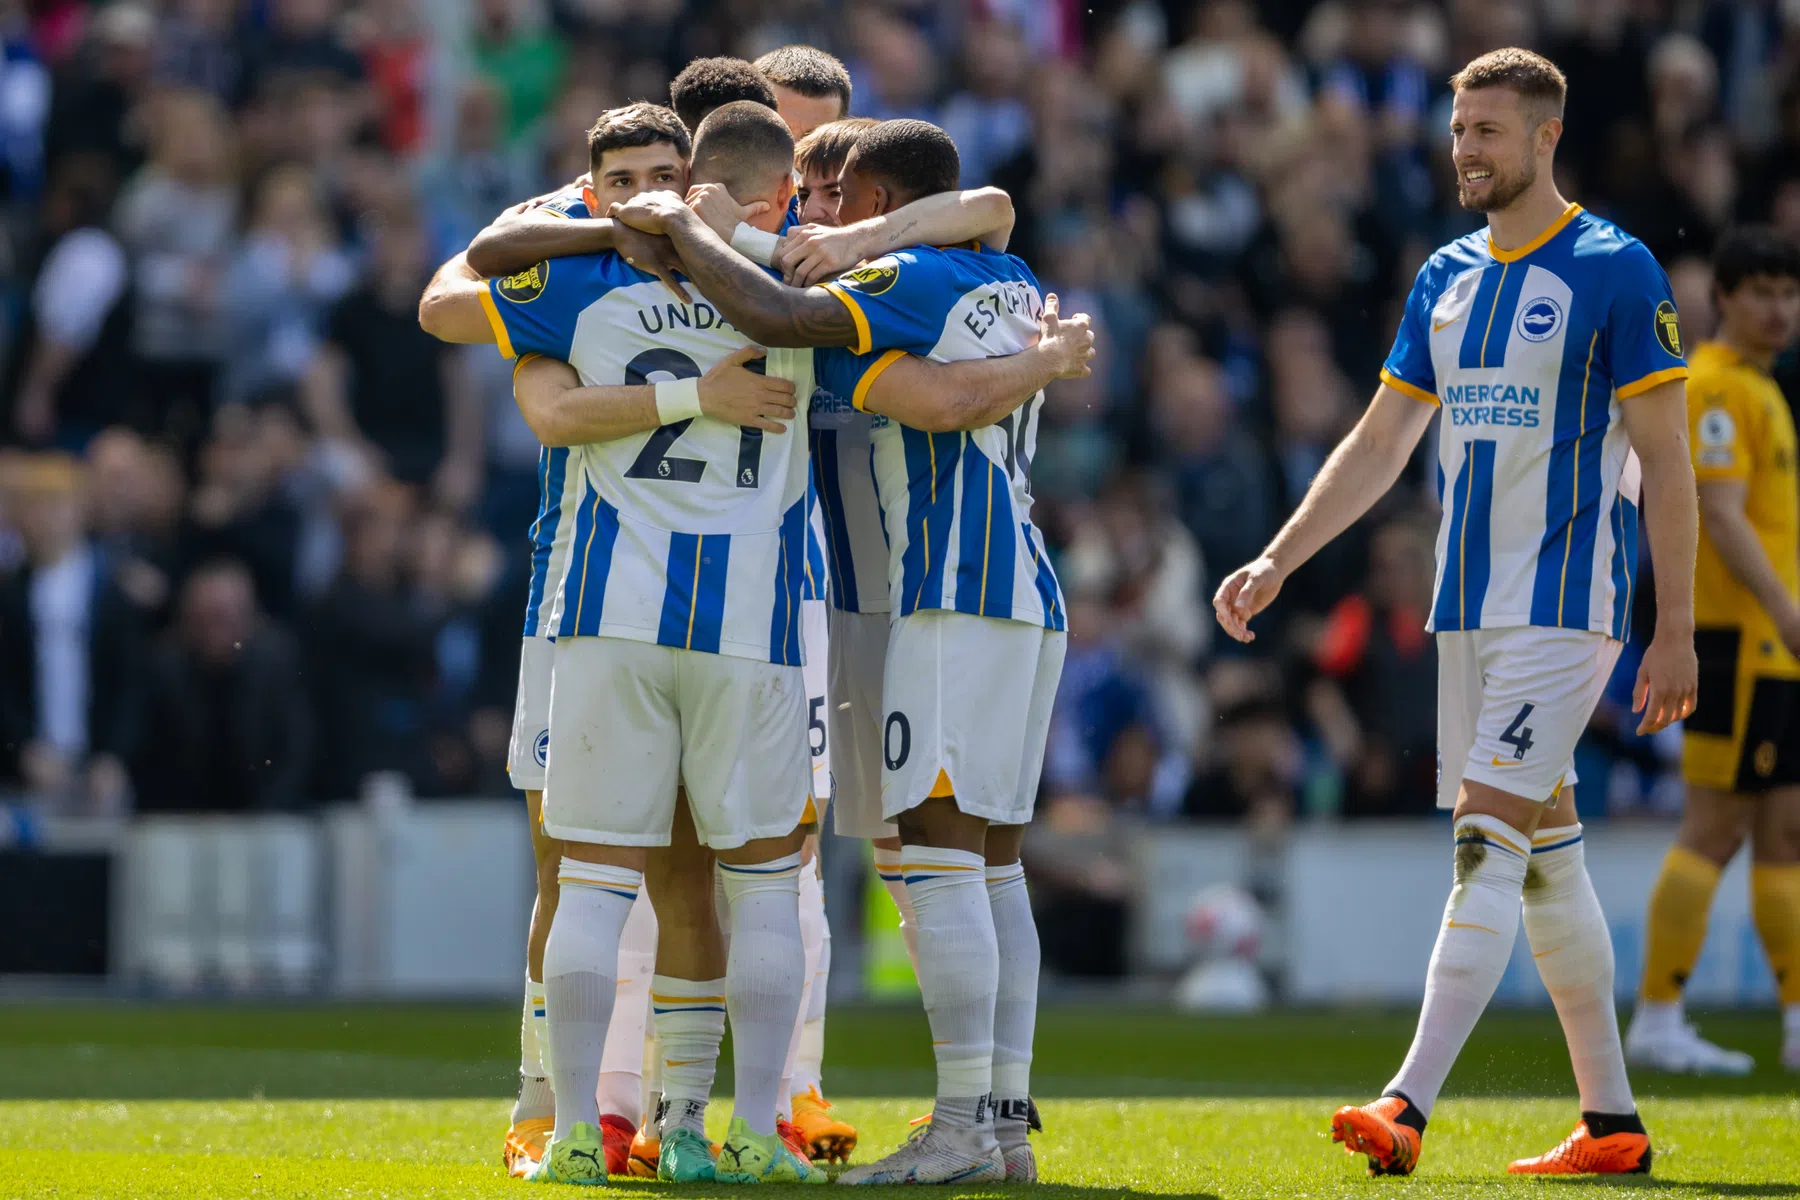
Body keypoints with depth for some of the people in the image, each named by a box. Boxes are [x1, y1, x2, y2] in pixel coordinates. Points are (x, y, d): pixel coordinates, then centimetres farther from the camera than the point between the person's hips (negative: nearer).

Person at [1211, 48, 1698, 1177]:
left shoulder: (1615, 271, -7)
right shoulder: (1446, 279, 13)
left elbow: (1664, 461, -8)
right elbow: (1380, 446, 17)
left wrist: (1676, 633, -10)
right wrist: (1276, 563, 8)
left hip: (1565, 605, -7)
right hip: (1469, 607, 7)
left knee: (1489, 842, -15)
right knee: (1546, 853, 9)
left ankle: (1408, 1108, -22)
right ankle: (1613, 1121, 15)